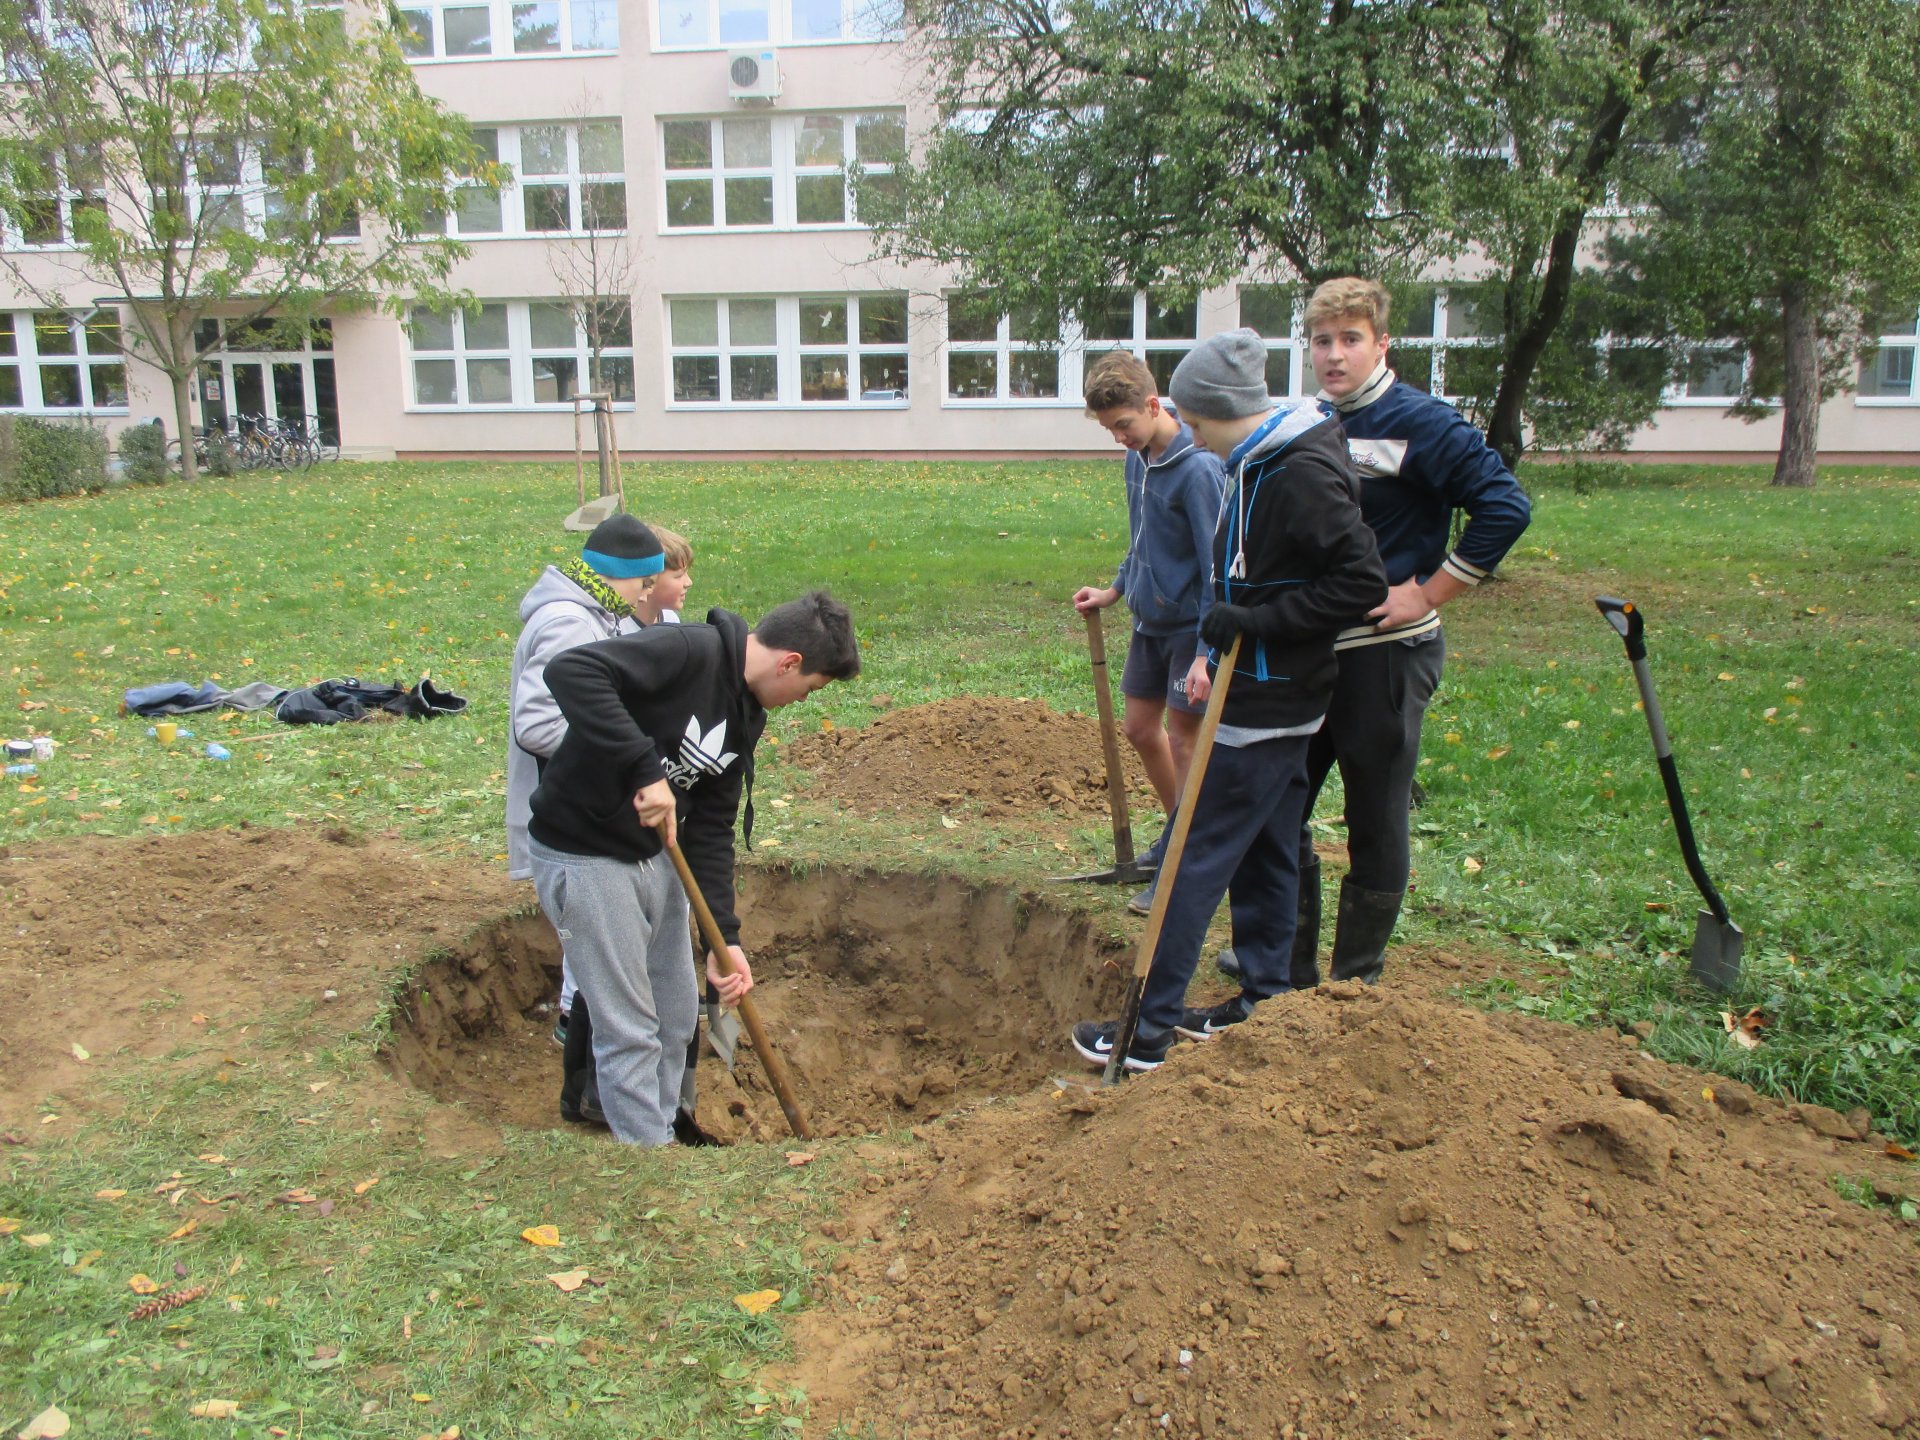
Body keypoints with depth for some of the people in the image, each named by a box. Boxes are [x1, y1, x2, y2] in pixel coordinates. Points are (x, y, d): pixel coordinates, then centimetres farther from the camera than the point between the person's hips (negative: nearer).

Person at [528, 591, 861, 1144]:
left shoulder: (746, 715, 6)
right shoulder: (690, 652, -21)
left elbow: (711, 829, 7)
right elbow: (570, 670, -34)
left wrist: (725, 938, 0)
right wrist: (645, 768, -38)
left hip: (653, 857, 9)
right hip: (581, 855, -9)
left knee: (677, 1017, 17)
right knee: (629, 1032, 0)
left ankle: (660, 1133, 36)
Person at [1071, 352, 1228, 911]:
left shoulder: (1198, 468, -22)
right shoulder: (1137, 459, 4)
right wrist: (1115, 591, 12)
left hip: (1191, 626, -9)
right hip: (1150, 620, 9)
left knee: (1183, 740, -2)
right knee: (1139, 728, 15)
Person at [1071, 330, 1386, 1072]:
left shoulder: (1302, 475, -20)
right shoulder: (1259, 466, 10)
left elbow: (1362, 581, -23)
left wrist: (1254, 623, -23)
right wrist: (1215, 650, 10)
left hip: (1267, 705, -10)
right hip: (1264, 693, 10)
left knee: (1198, 859, -4)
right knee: (1263, 855, 17)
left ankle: (1148, 1032, 5)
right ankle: (1262, 1002, 30)